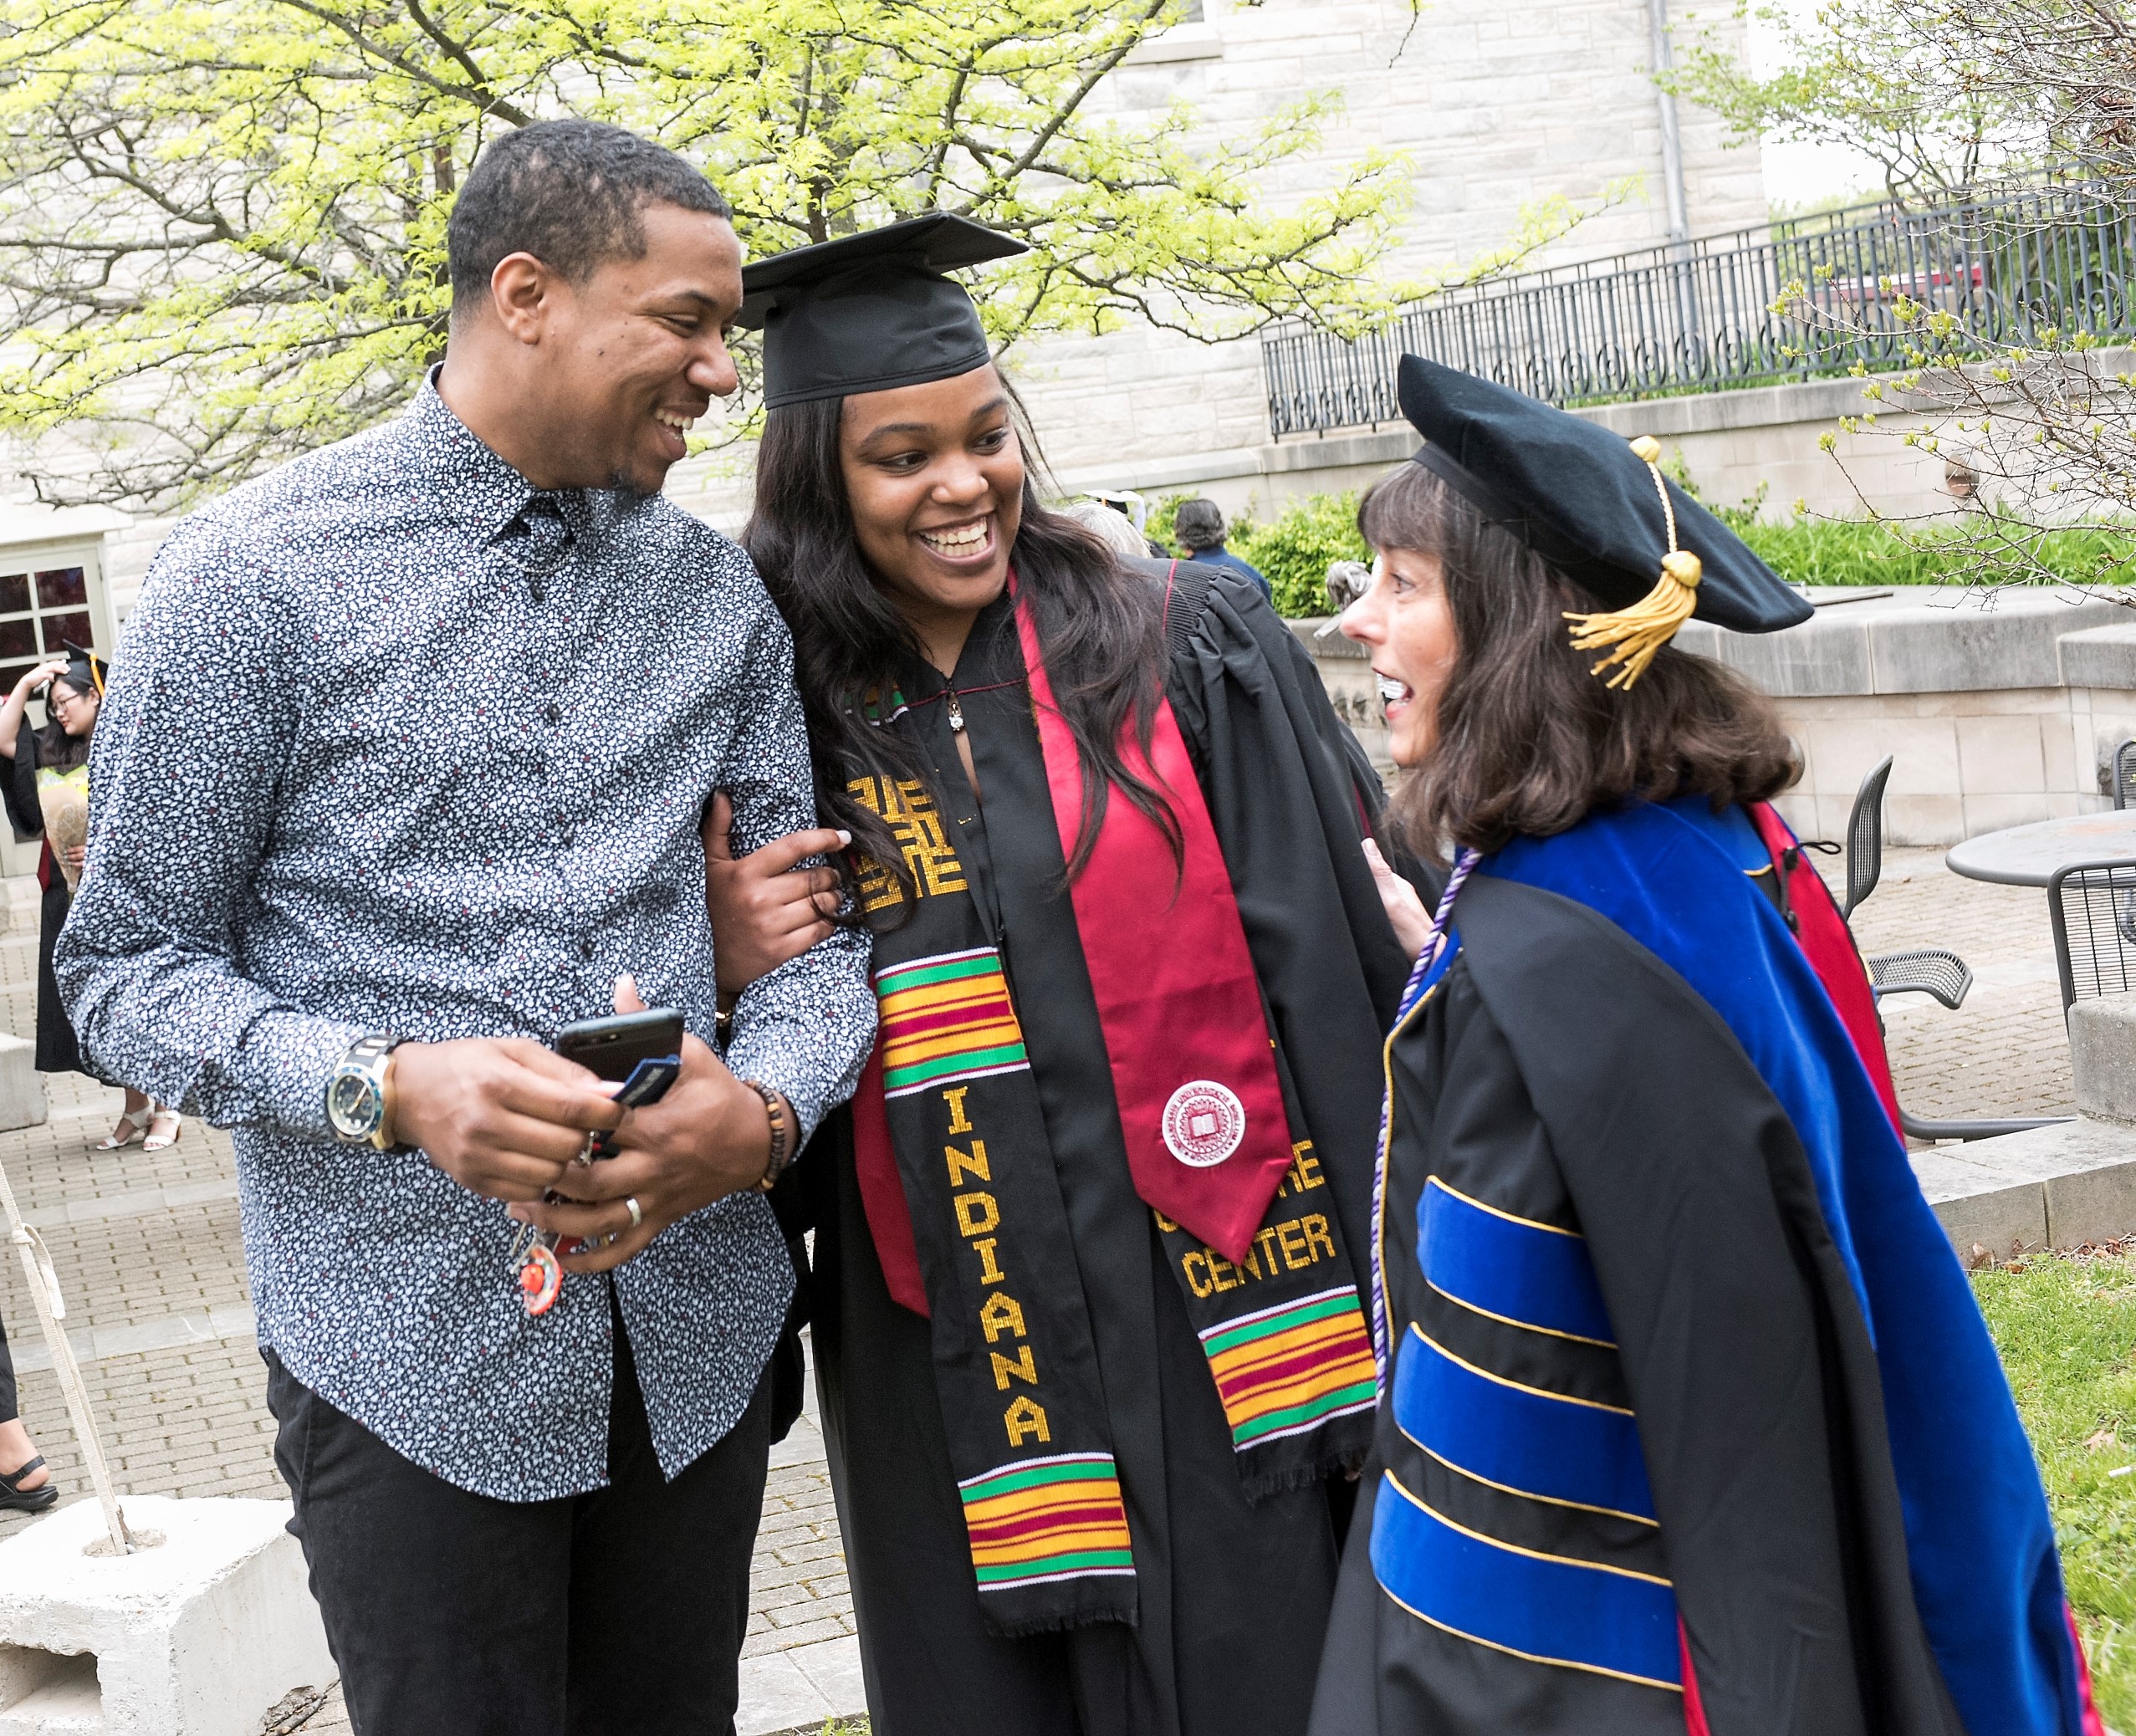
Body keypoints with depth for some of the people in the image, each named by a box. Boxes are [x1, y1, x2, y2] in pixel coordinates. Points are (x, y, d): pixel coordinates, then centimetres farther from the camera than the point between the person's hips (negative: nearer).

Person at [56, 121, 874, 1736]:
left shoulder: (720, 593, 5)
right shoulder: (257, 573, -8)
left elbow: (809, 916, 6)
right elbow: (131, 965, -6)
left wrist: (765, 1101, -16)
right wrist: (393, 1088, -23)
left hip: (701, 1336, 4)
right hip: (416, 1356, -4)